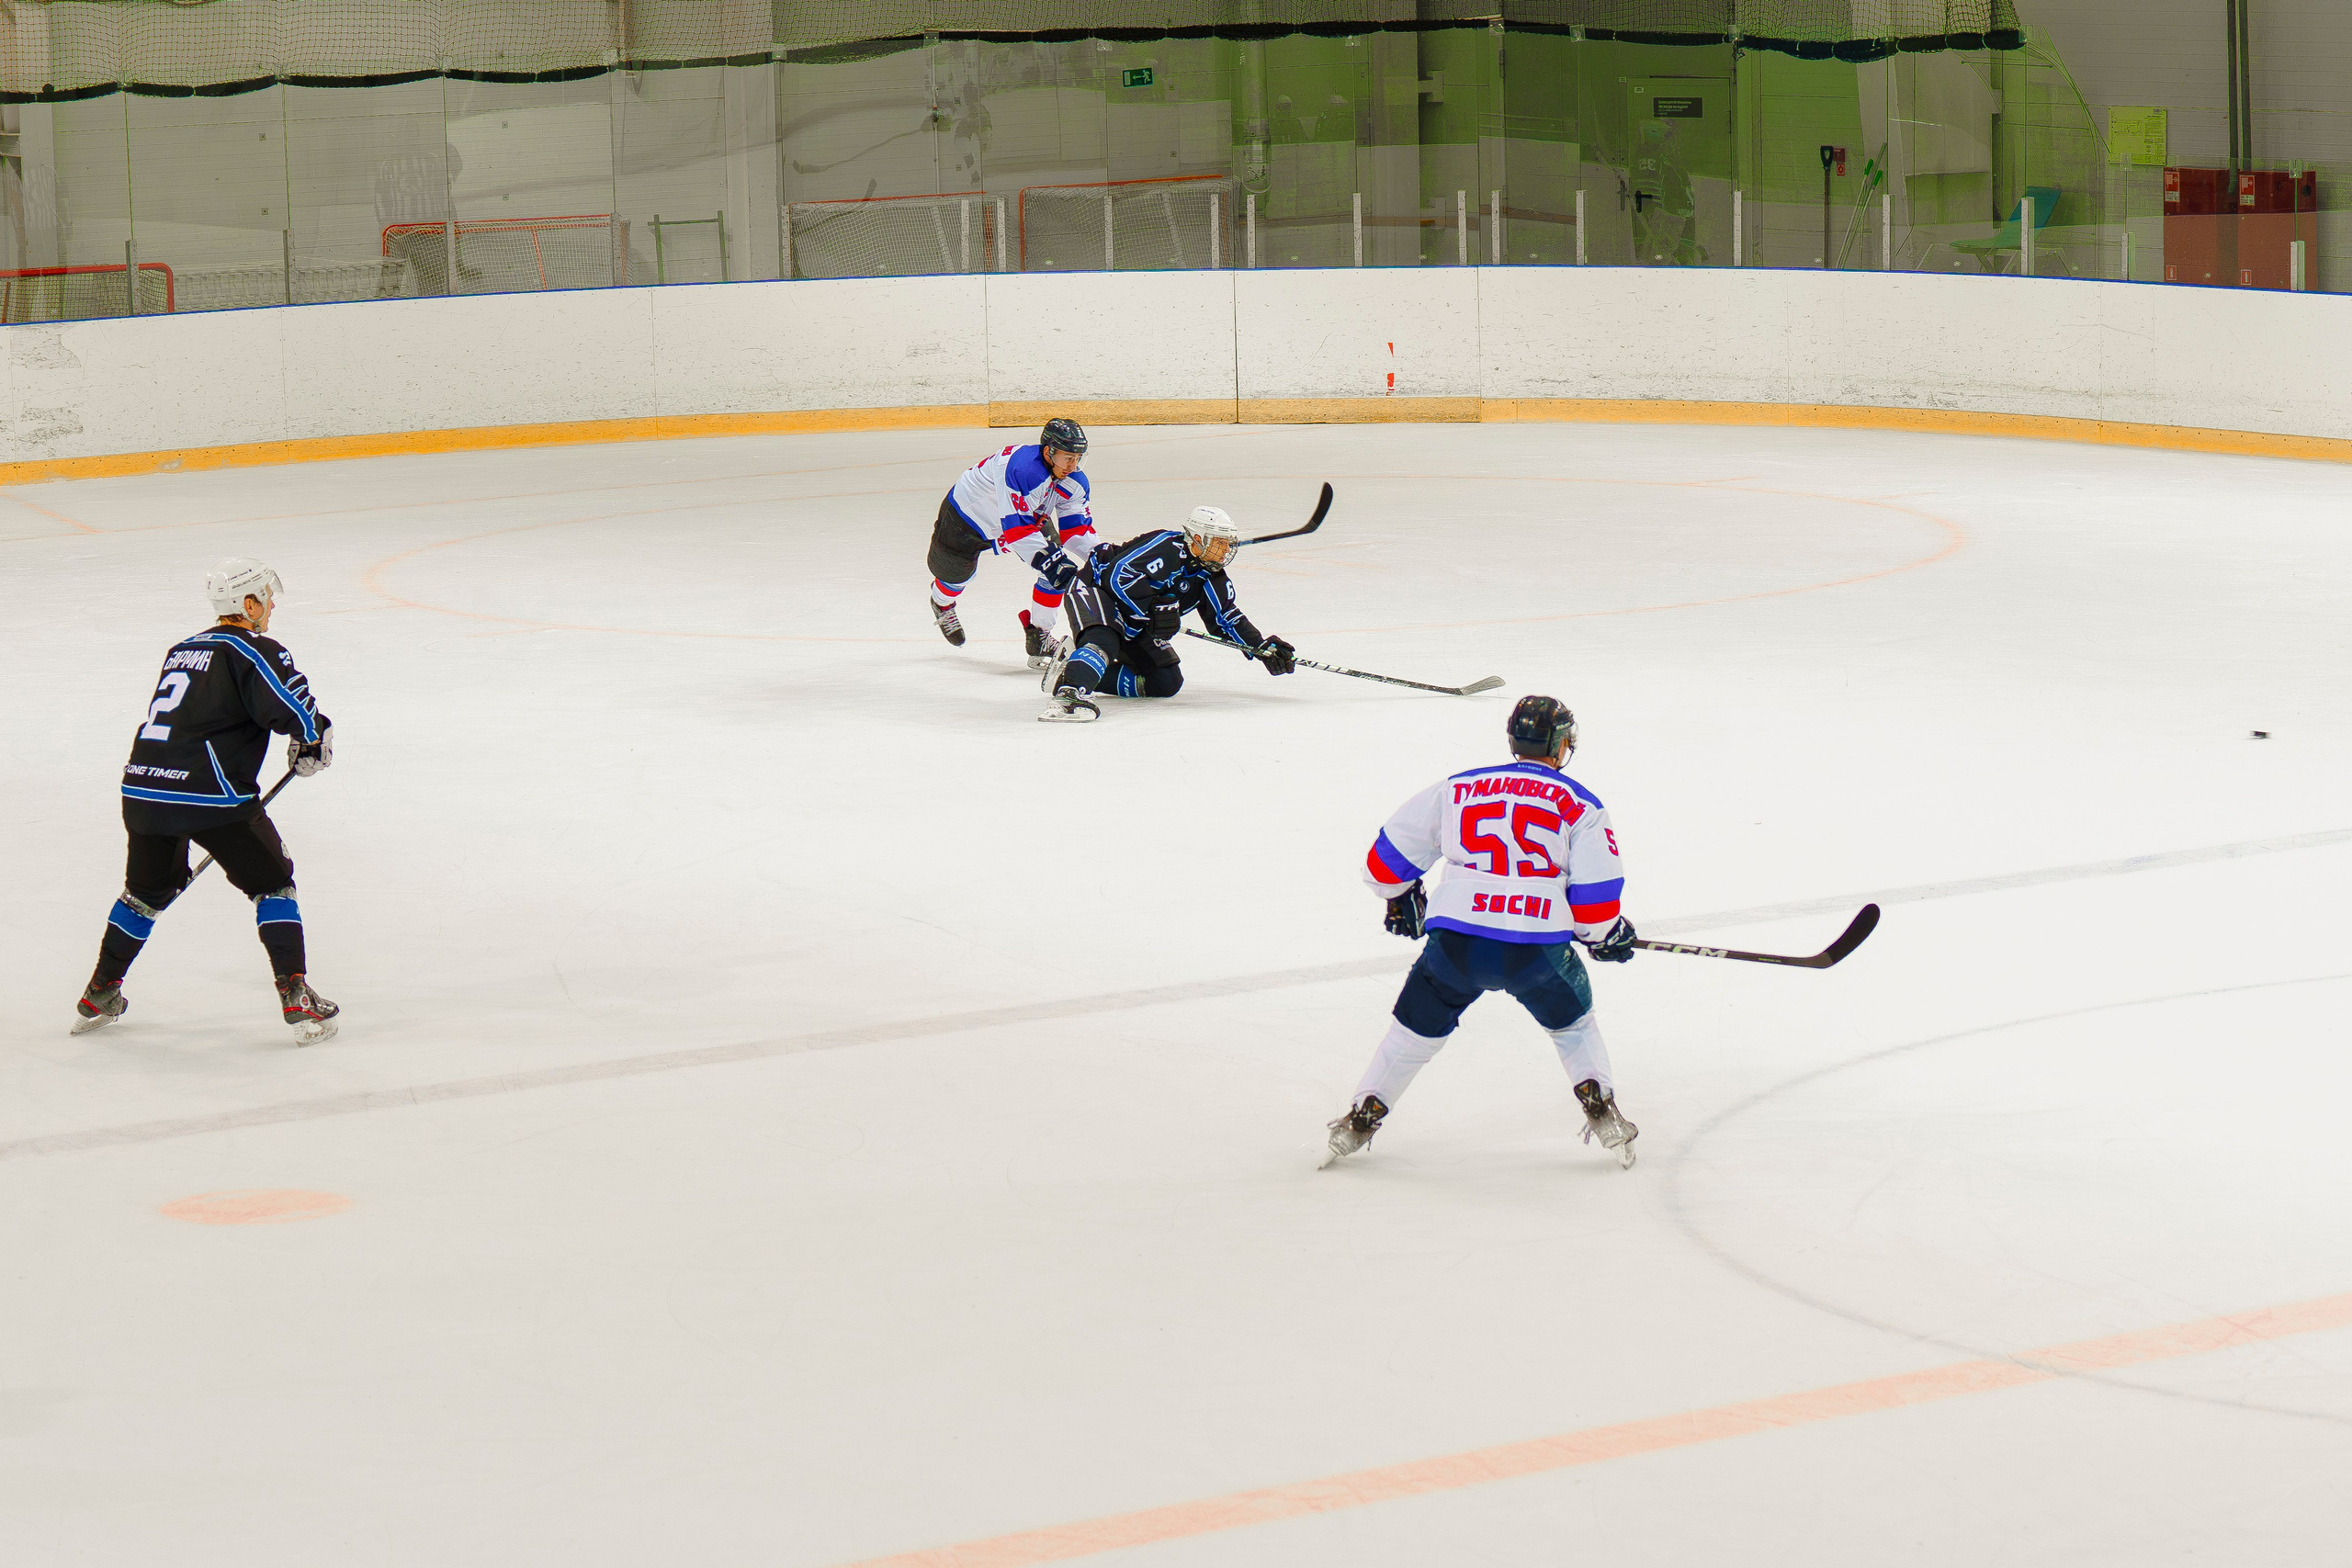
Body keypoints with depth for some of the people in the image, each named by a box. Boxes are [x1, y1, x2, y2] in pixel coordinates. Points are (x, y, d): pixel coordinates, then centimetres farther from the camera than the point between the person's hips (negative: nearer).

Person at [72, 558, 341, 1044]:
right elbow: (297, 710, -14)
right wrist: (311, 749, 8)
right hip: (210, 794, -7)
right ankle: (296, 998, 1)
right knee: (272, 883, 9)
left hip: (142, 787, 7)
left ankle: (99, 996, 32)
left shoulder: (182, 650, 21)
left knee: (149, 889, 27)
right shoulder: (254, 651, -3)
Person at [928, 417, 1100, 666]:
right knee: (955, 573, 13)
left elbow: (1076, 529, -11)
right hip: (966, 514, -6)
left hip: (1027, 517, 6)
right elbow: (1016, 527, -47)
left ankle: (1039, 636, 0)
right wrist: (1045, 558, -52)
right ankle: (942, 604, 52)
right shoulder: (1020, 468, -43)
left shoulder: (1075, 483, -18)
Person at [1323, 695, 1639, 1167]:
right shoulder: (1580, 805, 8)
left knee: (1417, 1026, 22)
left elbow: (1389, 858, 18)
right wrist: (1604, 935, 23)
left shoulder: (1456, 788, 14)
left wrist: (1402, 899, 39)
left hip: (1455, 941, 1)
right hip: (1539, 947, -1)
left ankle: (1360, 1120, 22)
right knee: (1572, 1021, 27)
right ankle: (1602, 1113, 18)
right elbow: (1597, 895, 2)